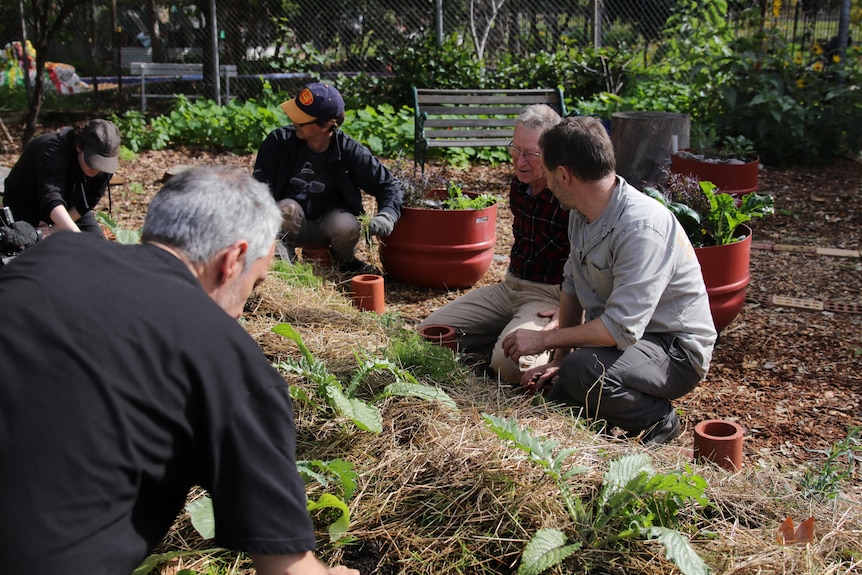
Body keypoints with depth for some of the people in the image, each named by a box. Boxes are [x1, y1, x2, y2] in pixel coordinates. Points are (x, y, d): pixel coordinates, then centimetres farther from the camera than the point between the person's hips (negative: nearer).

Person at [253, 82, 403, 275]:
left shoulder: (350, 152, -14)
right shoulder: (279, 141, -12)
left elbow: (390, 186, -10)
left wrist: (387, 215, -30)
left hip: (327, 224, 0)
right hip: (288, 223, 0)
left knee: (347, 227, -32)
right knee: (288, 208, -34)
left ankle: (344, 261, 4)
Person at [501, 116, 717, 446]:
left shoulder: (642, 227, -29)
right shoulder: (581, 214, 0)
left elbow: (621, 328, -31)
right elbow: (573, 287, 10)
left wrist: (544, 339, -21)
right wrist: (559, 359, 2)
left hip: (676, 350, -8)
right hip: (617, 334, 8)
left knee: (583, 371, -34)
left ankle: (658, 421, -7)